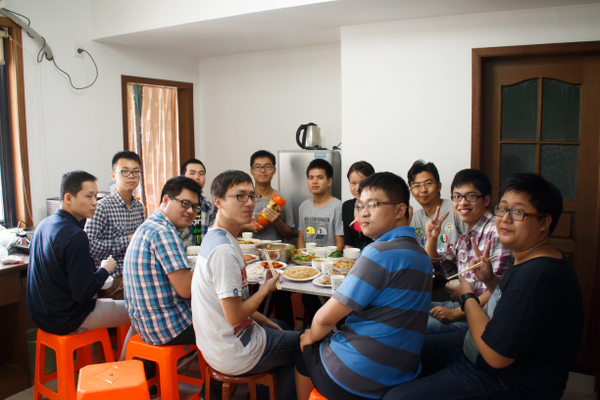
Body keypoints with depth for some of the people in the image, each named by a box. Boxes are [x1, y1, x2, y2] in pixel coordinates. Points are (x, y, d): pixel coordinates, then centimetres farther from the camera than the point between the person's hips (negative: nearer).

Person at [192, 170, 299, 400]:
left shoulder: (215, 238, 4)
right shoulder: (223, 249, -27)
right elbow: (234, 316, -26)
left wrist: (261, 319, 11)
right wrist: (266, 289, -12)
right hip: (233, 355, -9)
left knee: (282, 329, 28)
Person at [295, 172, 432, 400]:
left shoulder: (380, 253, -22)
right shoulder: (421, 255, 7)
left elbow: (325, 318, -19)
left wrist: (312, 336, 2)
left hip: (356, 381, -8)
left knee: (303, 349, 21)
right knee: (315, 342, 29)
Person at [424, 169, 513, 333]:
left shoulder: (496, 231, -14)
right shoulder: (464, 238, 13)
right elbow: (434, 270, 25)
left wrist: (456, 313, -20)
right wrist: (431, 238, 8)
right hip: (460, 304, 8)